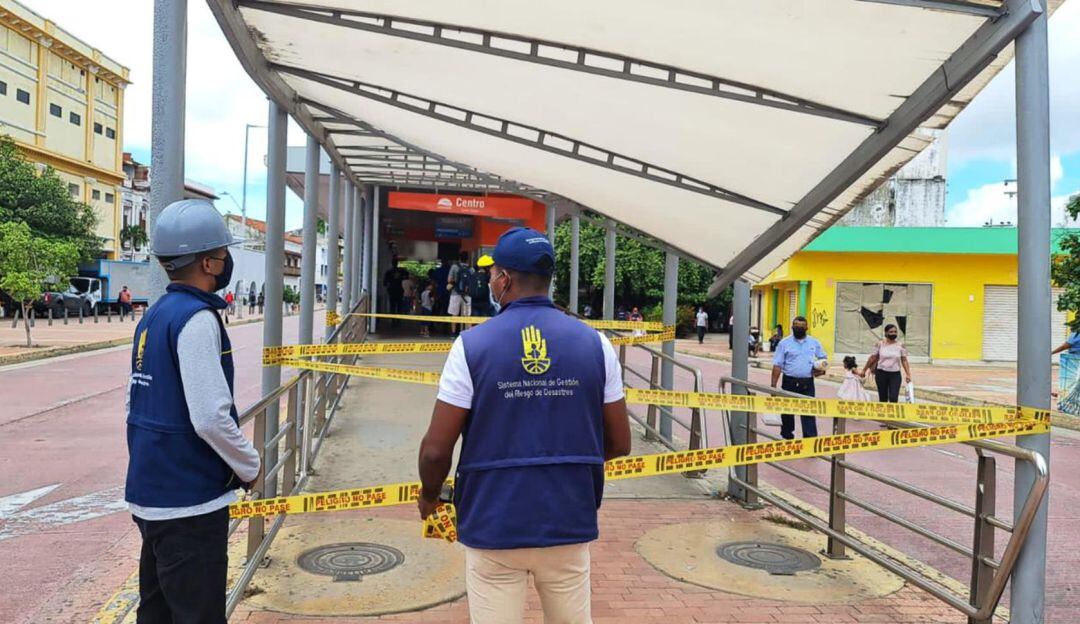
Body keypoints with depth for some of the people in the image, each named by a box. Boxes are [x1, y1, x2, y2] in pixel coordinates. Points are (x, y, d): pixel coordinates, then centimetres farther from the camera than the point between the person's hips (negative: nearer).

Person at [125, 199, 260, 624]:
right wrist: (250, 466, -9)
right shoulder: (197, 319, -19)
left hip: (148, 494, 9)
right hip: (189, 501, -9)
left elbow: (137, 406, 15)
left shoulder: (152, 317, 9)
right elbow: (211, 418, -24)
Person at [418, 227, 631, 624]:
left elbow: (437, 449, -9)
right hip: (570, 526, 2)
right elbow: (619, 444, 3)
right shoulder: (594, 343, -3)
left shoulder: (473, 344, -10)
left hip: (493, 527, -2)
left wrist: (429, 496, 12)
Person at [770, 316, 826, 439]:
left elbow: (823, 358, 20)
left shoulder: (814, 342, 8)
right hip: (790, 382, -1)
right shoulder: (784, 343, -1)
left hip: (807, 383, 1)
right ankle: (787, 436, 25)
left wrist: (822, 369, -3)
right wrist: (773, 385, -11)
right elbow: (777, 365, -5)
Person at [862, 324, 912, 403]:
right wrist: (864, 370, 7)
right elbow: (872, 358, 5)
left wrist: (908, 374, -5)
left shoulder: (900, 345, 1)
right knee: (883, 398, 8)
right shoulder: (880, 344, -1)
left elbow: (904, 360, 3)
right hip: (881, 373, 0)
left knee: (894, 398, -12)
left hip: (895, 374, 0)